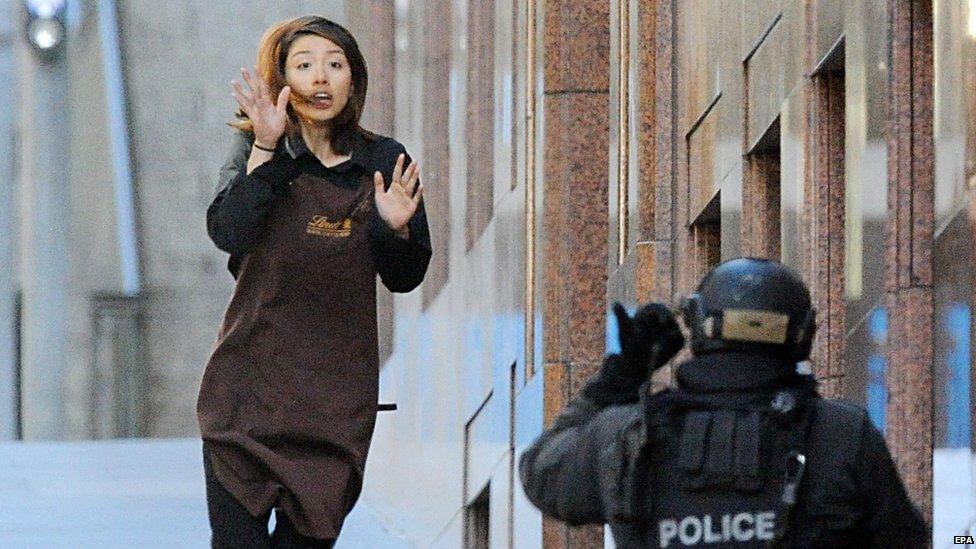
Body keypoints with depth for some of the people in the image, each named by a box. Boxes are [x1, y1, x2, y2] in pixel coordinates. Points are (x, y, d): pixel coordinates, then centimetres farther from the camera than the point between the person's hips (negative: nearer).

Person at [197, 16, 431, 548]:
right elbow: (227, 233, -17)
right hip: (252, 381, -2)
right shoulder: (257, 151, 0)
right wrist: (264, 149, -22)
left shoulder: (385, 163, 4)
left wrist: (396, 228, -11)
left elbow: (403, 279, 9)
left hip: (337, 393, 2)